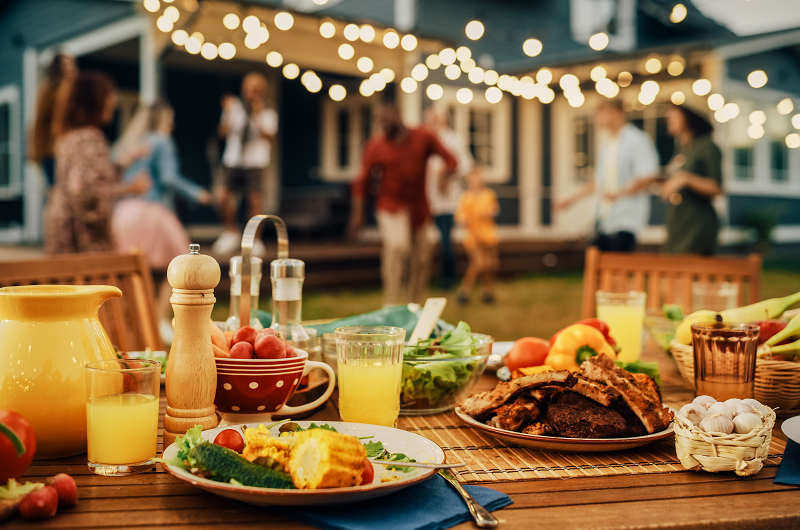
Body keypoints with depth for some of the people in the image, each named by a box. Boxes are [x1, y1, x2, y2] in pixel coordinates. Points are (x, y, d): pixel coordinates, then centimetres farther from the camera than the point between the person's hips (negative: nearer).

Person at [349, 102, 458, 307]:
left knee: (422, 259, 9)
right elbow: (362, 181, 1)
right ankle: (391, 304, -23)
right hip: (391, 206, -3)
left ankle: (416, 304, 29)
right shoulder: (376, 146, -3)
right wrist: (358, 212, -4)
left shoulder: (423, 138, 0)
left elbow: (449, 159, 6)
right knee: (397, 246, -27)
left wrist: (448, 172, -15)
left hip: (418, 206, 3)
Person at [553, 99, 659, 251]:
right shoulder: (606, 143, 18)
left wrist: (620, 193, -28)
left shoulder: (637, 140, -8)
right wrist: (572, 199, 21)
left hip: (626, 221, -8)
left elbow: (647, 178, -15)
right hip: (605, 219, 8)